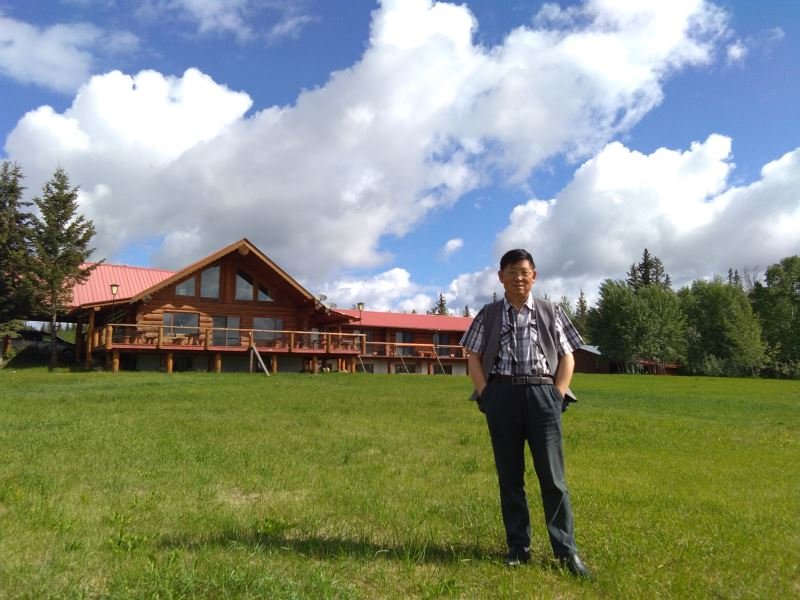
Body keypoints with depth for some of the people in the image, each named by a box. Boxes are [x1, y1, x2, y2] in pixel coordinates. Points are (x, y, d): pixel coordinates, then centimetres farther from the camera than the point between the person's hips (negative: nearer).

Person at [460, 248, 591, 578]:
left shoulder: (550, 312, 10)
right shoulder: (489, 314, 10)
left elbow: (567, 357, 9)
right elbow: (474, 357, 9)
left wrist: (557, 395, -3)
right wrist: (486, 395, -2)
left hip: (542, 394, -1)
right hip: (502, 395, 1)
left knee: (552, 476, 0)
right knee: (509, 476, 8)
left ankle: (566, 550, 8)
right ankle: (518, 547, 19)